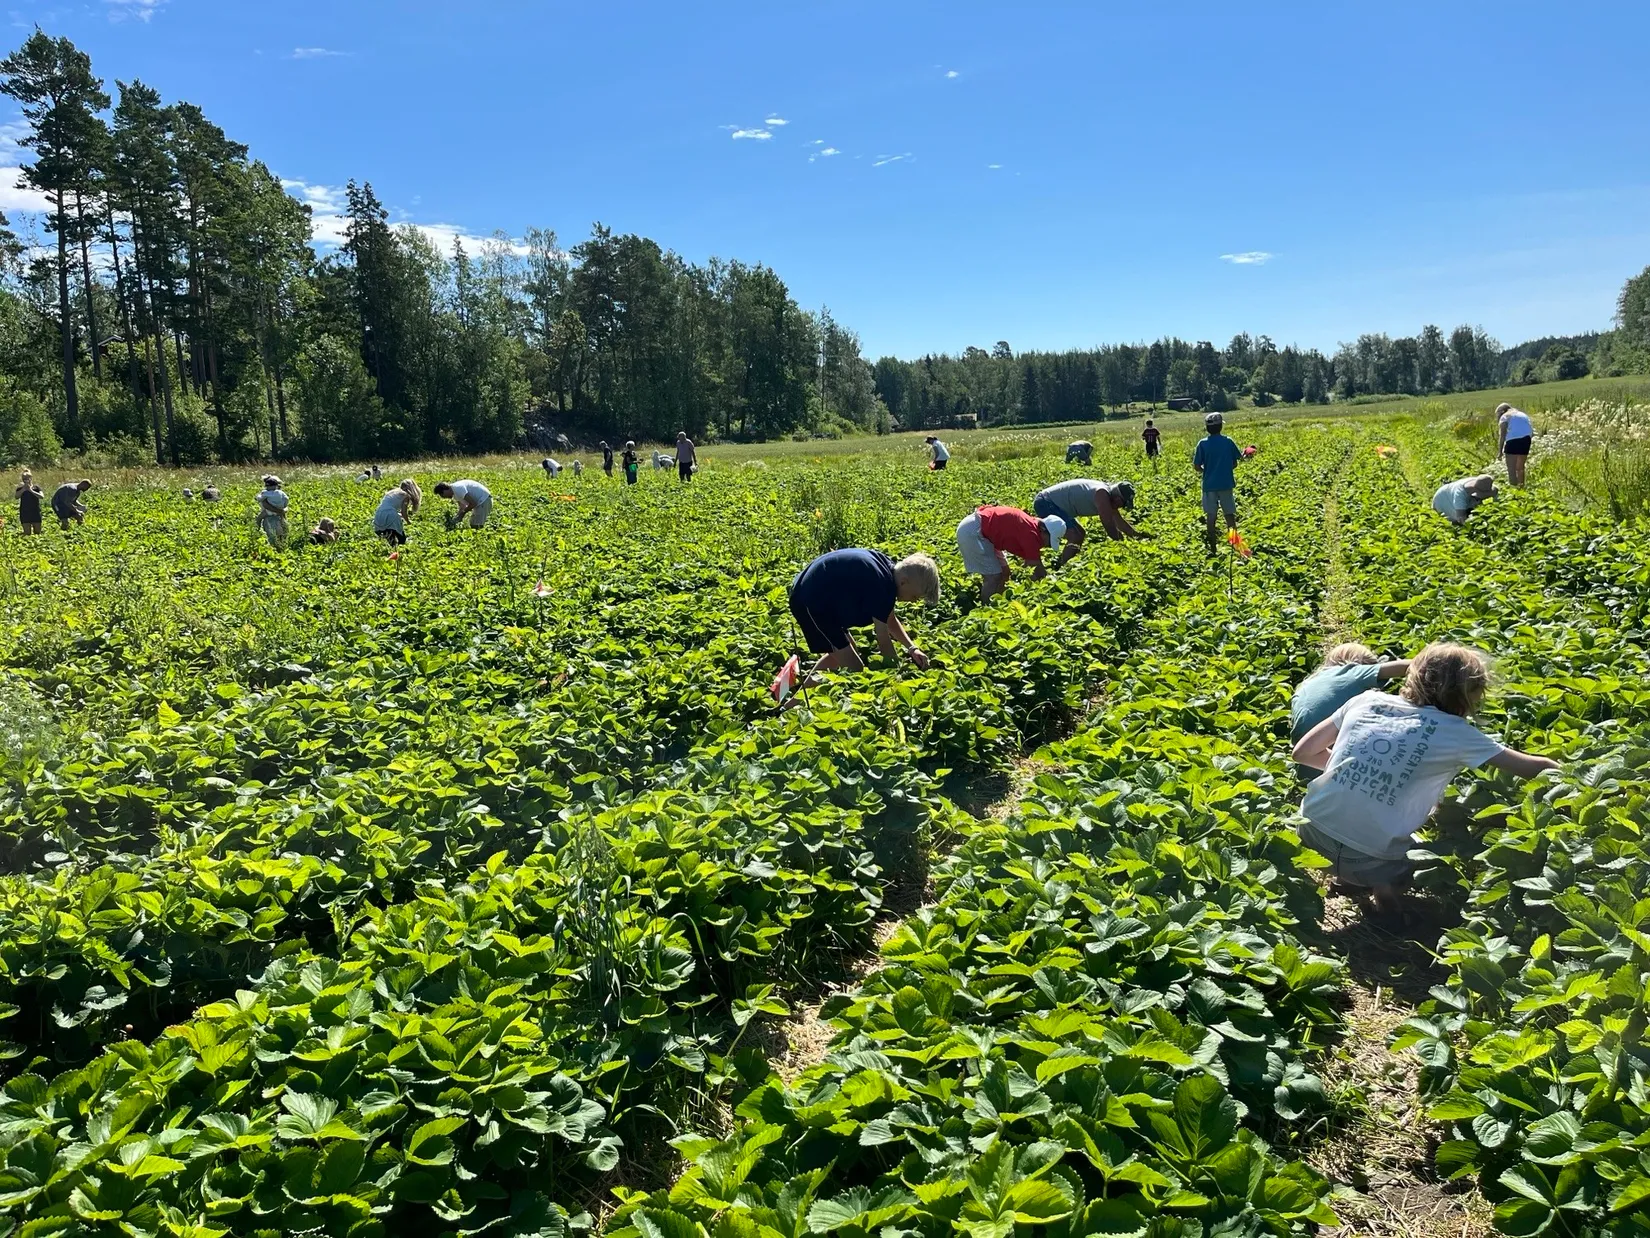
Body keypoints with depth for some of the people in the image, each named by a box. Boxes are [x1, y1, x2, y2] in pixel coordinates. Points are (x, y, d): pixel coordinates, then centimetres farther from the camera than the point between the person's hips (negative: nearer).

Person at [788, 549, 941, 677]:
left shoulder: (889, 568, 3)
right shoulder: (882, 586, -25)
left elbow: (890, 620, 13)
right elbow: (883, 638, -17)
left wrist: (912, 648, 1)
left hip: (813, 594, 11)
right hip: (811, 601, -11)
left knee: (839, 655, 27)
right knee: (854, 668, -11)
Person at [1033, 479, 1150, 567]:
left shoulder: (1108, 495, 8)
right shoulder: (1101, 494, -22)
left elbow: (1119, 522, 19)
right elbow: (1108, 524, -21)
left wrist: (1139, 535, 20)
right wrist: (1121, 541, -8)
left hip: (1050, 503, 11)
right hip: (1046, 503, -11)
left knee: (1080, 535, 20)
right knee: (1076, 538, -19)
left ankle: (1059, 566, 23)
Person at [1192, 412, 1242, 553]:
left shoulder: (1202, 443, -6)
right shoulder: (1228, 442, -4)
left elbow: (1197, 466, -5)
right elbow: (1235, 463, 2)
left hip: (1209, 484, -1)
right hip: (1226, 483, 1)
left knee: (1210, 515, 4)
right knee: (1229, 514, 10)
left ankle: (1212, 548, 5)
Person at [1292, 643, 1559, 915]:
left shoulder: (1366, 700, 6)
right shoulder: (1455, 732, -2)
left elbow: (1303, 752, 11)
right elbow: (1531, 768, 7)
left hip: (1312, 827, 4)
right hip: (1368, 857, -3)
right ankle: (1383, 881, 3)